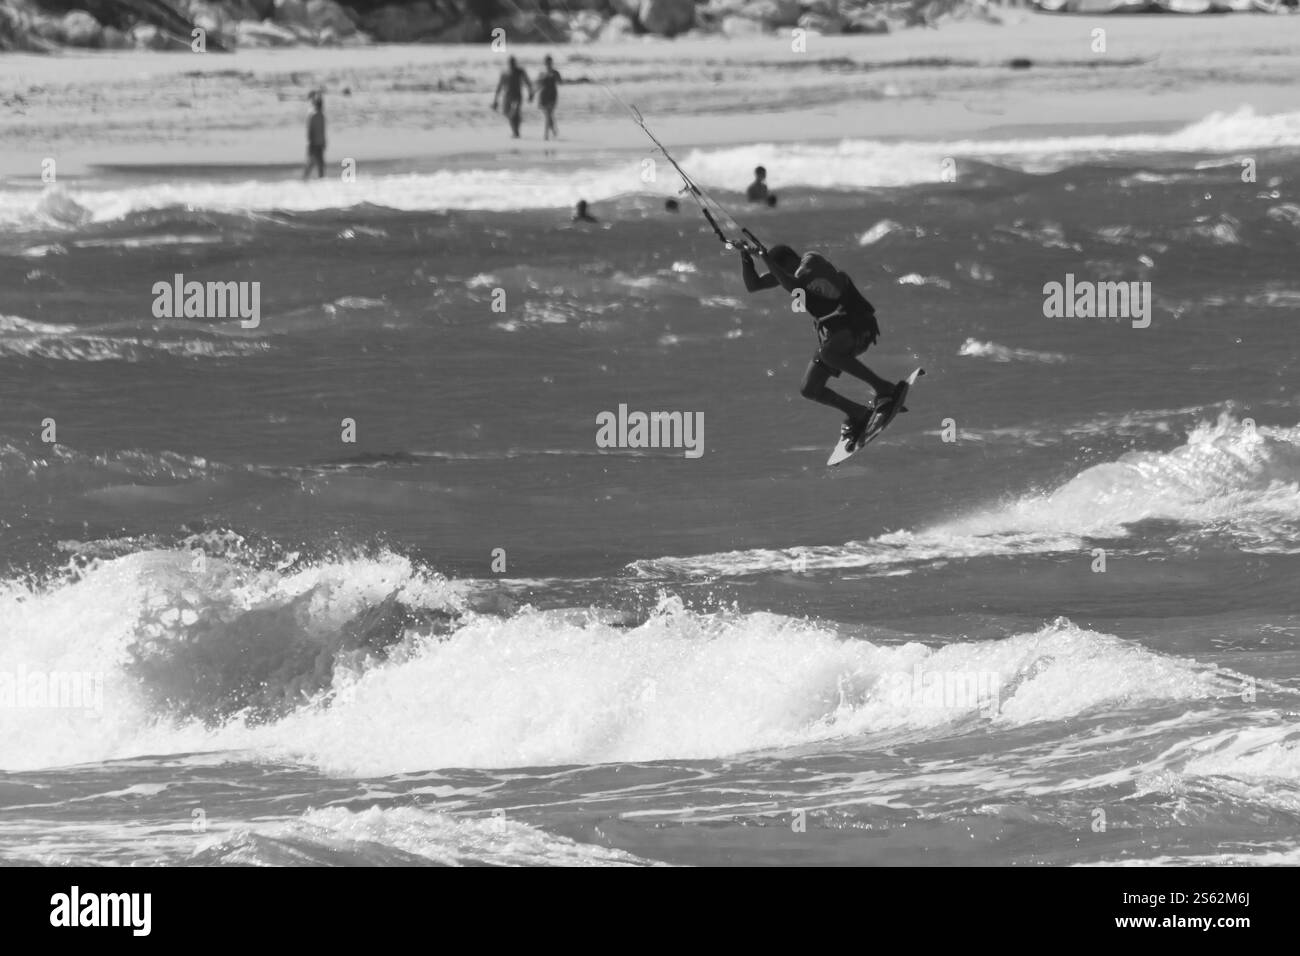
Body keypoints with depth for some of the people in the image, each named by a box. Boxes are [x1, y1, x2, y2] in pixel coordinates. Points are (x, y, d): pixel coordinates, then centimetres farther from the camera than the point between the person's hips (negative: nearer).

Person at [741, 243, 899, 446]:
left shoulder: (812, 262, -16)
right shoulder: (791, 271, 8)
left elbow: (794, 288, -34)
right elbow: (752, 286, 10)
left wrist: (767, 261, -28)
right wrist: (745, 258, -7)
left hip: (857, 324, -9)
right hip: (832, 331, 9)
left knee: (827, 352, -39)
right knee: (808, 389, 4)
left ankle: (884, 388, -30)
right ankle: (859, 414, 18)